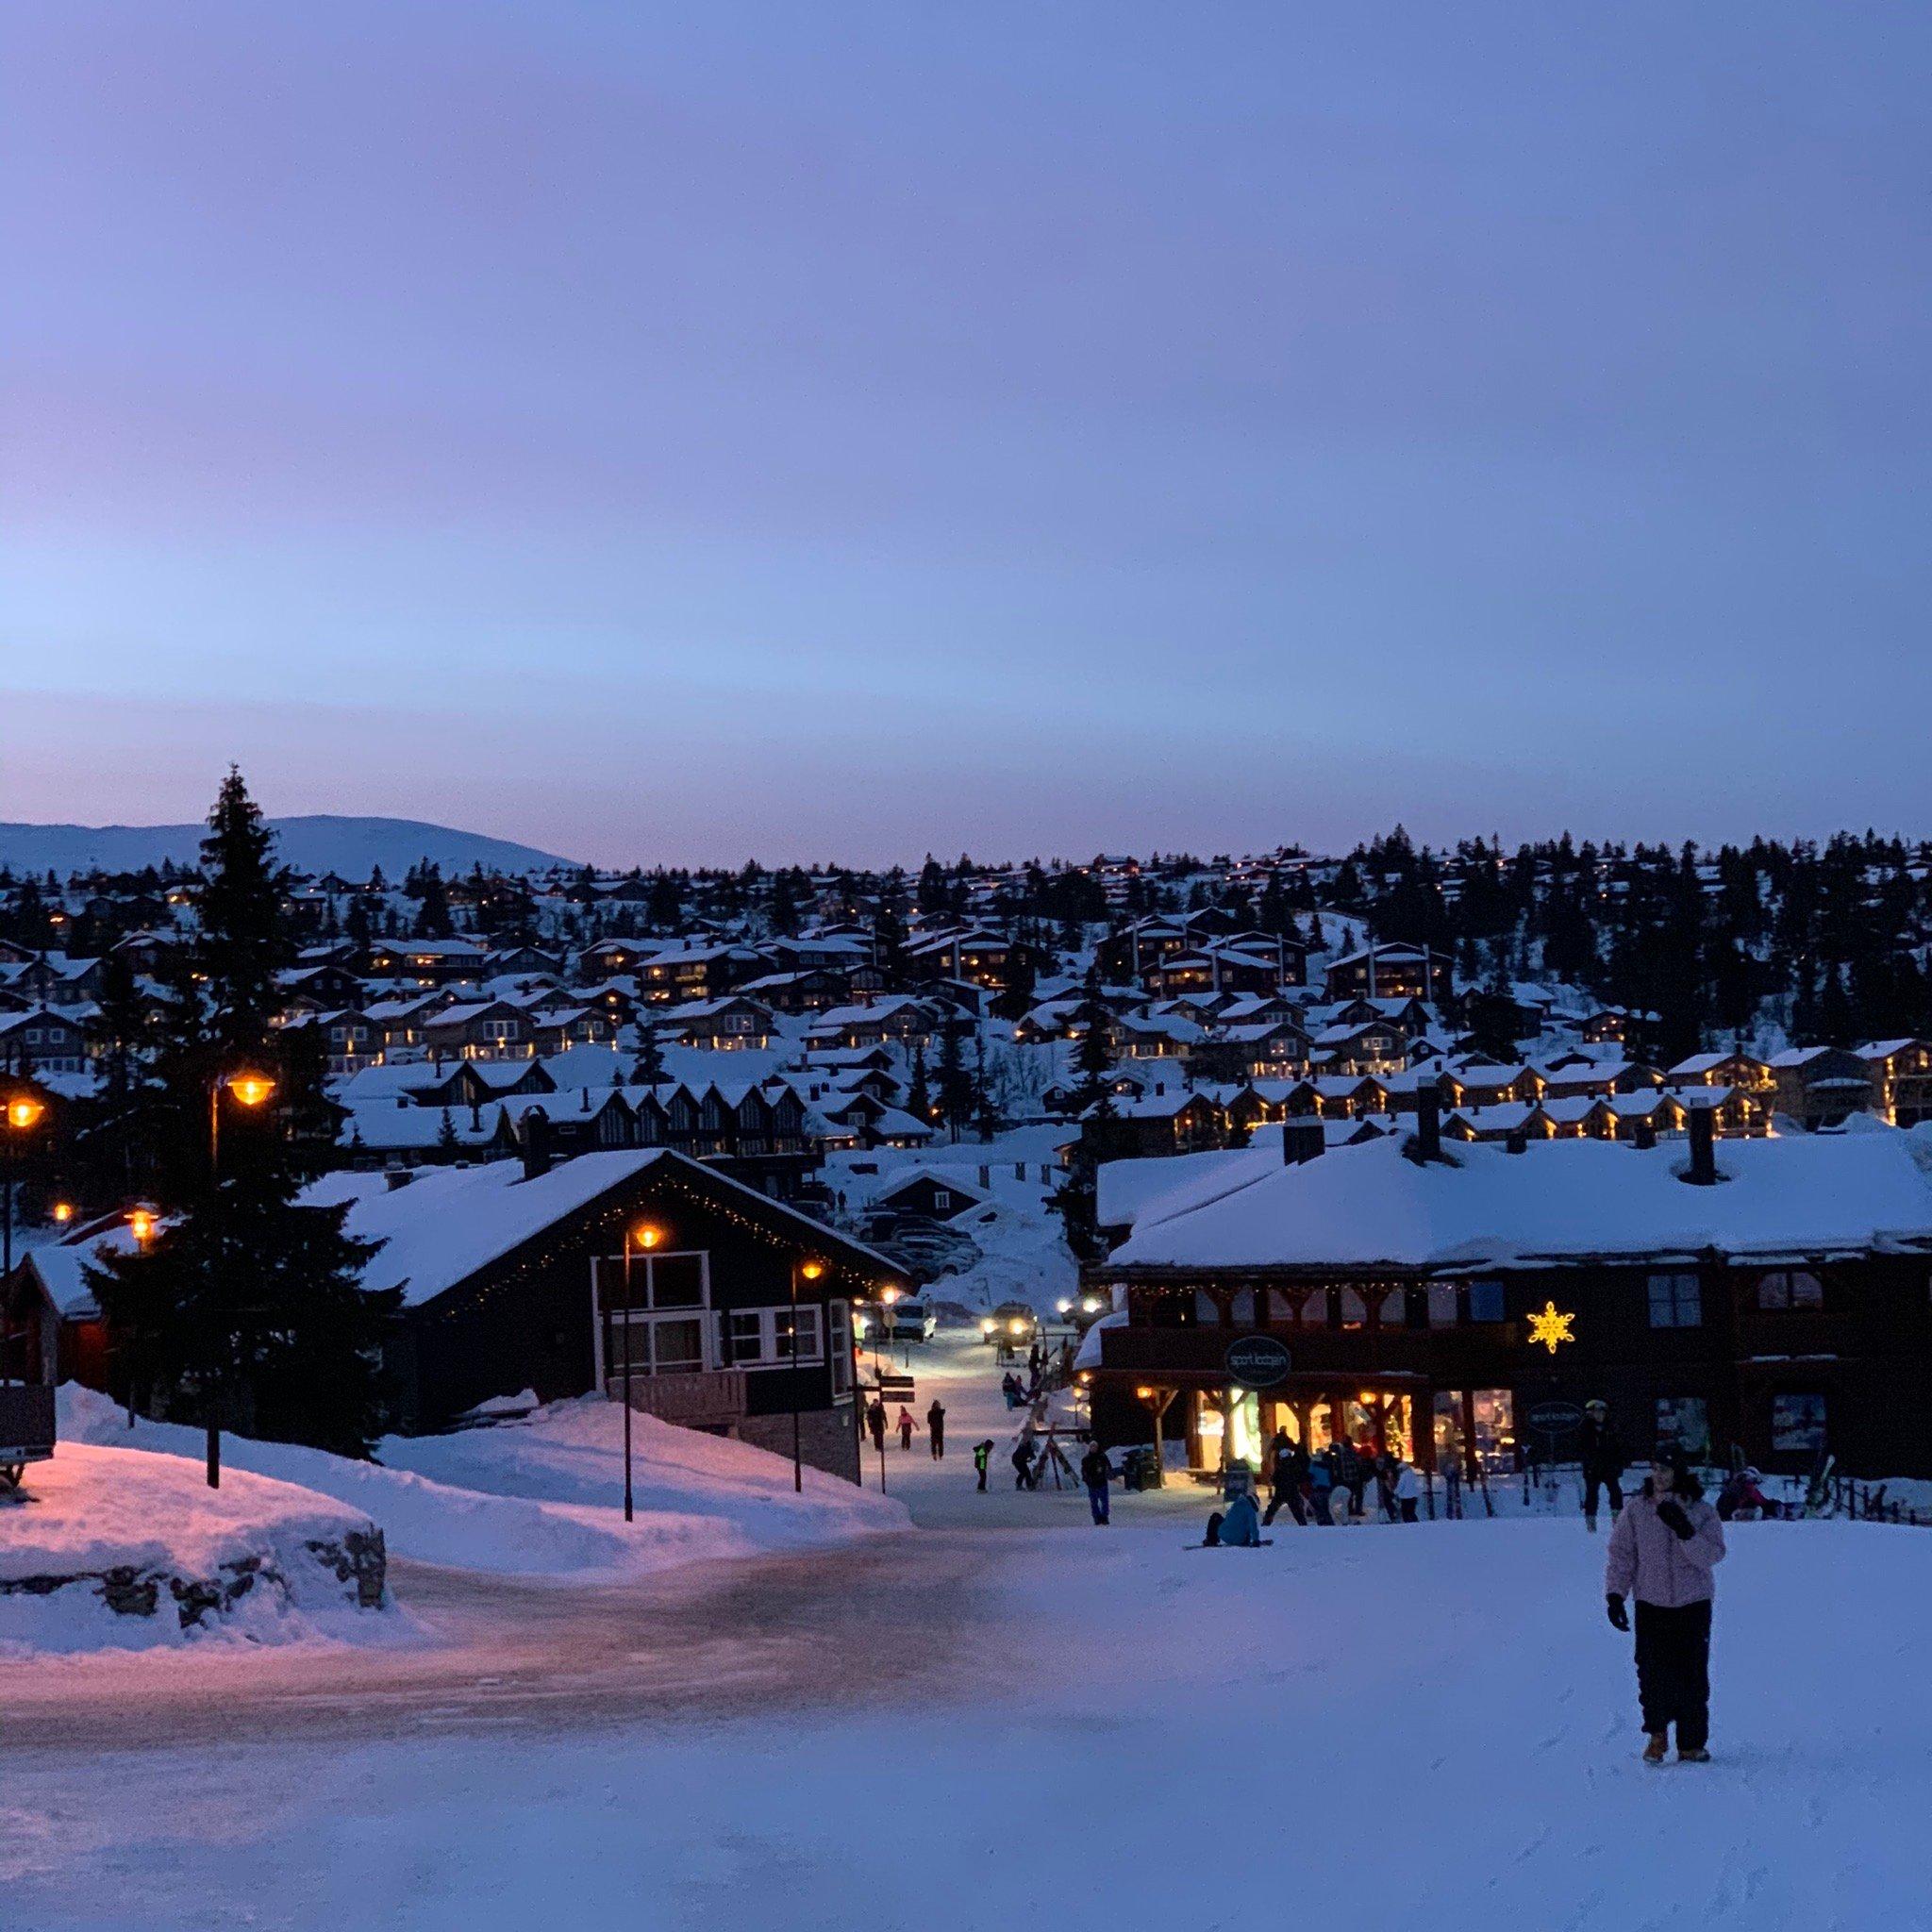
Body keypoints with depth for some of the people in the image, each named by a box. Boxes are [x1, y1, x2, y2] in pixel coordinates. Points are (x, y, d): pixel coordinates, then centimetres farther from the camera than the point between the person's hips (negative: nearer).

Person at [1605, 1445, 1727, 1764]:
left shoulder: (1701, 1511, -1)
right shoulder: (1637, 1510, 1)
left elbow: (1712, 1555, -11)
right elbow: (1621, 1554, 4)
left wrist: (1684, 1531, -24)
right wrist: (1614, 1594, -4)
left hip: (1693, 1605, 0)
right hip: (1651, 1605, 1)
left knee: (1692, 1677, 0)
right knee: (1653, 1675, -2)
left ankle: (1691, 1743, 11)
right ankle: (1657, 1734, 19)